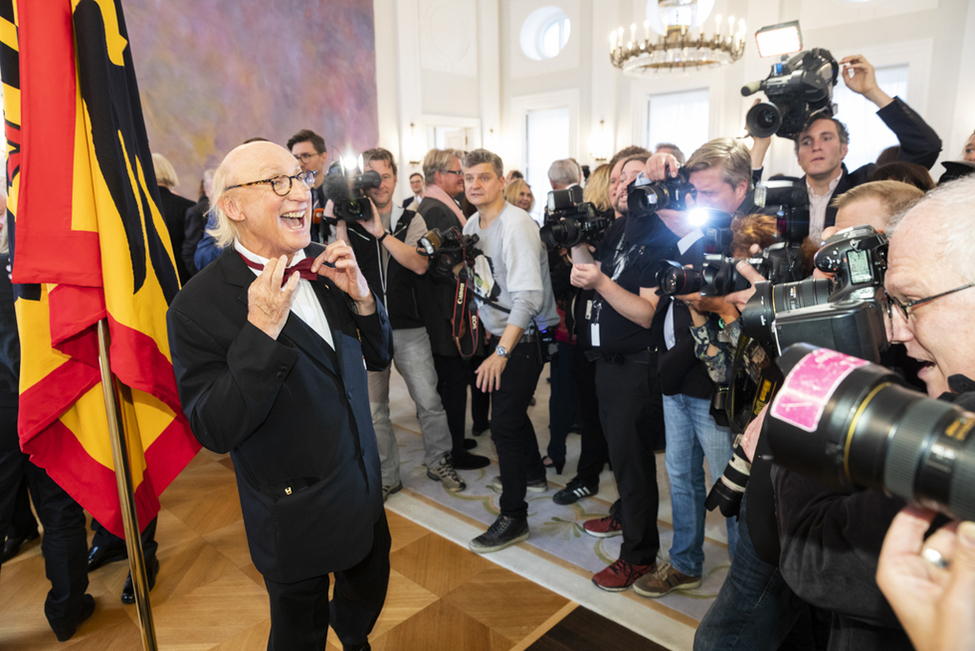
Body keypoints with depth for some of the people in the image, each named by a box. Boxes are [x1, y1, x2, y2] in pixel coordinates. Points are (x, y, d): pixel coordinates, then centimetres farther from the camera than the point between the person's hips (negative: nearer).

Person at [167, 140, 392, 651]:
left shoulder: (323, 268, -5)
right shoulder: (198, 306, -21)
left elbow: (377, 357, 3)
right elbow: (216, 432, -23)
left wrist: (360, 296, -16)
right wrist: (260, 331, -33)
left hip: (365, 492, 6)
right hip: (296, 521, -5)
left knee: (368, 593, 29)